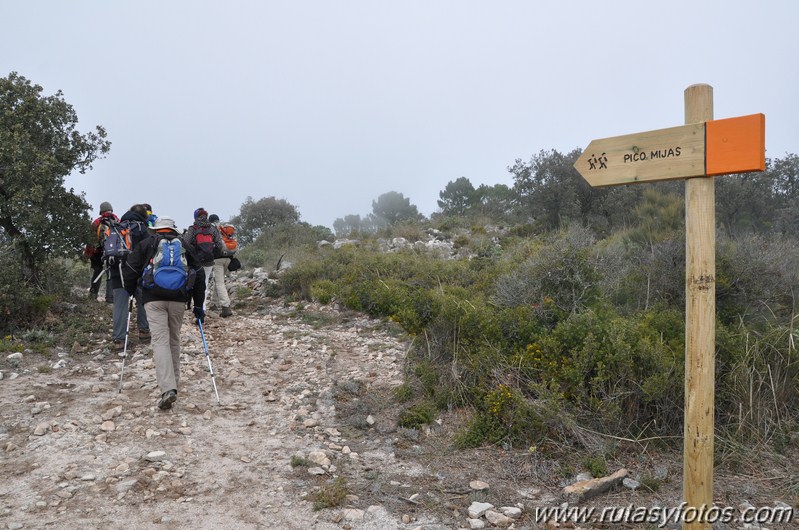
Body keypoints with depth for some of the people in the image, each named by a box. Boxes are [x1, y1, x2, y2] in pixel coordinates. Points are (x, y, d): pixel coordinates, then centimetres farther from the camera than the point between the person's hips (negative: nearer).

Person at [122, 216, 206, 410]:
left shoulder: (146, 244, 11)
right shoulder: (184, 246, 16)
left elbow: (131, 270, 4)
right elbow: (199, 276, 13)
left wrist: (130, 291, 23)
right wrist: (198, 306, 17)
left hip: (154, 299, -2)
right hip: (178, 299, 2)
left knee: (160, 341, -7)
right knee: (174, 340, 17)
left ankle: (168, 389, -19)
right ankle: (173, 382, 28)